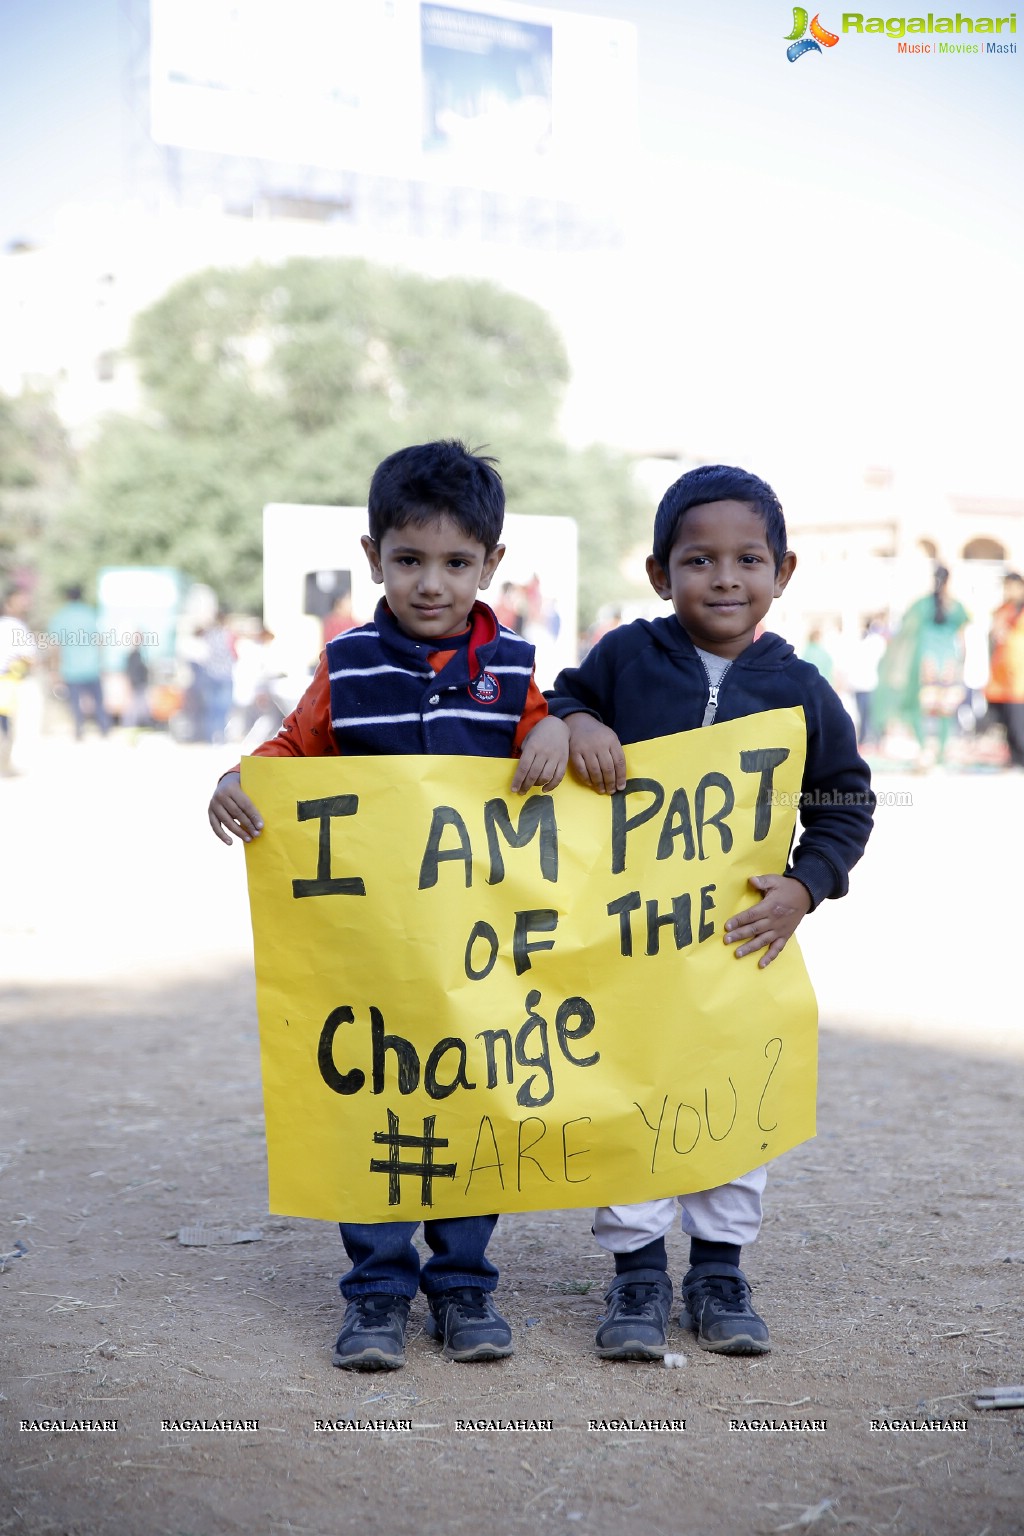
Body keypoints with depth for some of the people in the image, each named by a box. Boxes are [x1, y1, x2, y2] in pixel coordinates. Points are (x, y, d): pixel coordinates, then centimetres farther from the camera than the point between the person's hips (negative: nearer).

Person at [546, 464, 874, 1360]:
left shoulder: (801, 691, -2)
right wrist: (575, 724, -13)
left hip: (744, 931, 1)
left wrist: (804, 889, -8)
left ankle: (720, 1269, 23)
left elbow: (845, 807, 5)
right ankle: (637, 1269, 15)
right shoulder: (626, 657, -3)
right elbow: (561, 700, 10)